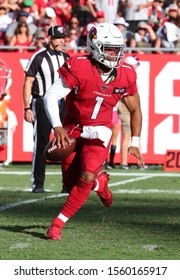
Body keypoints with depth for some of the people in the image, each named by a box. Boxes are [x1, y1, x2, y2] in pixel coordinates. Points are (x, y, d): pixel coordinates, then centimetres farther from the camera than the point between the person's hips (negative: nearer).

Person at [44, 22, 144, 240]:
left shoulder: (125, 76, -9)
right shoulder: (78, 68, -21)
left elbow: (135, 110, 6)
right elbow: (51, 96, -24)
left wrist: (135, 143, 2)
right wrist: (57, 127, -37)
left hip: (99, 132, 1)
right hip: (73, 131, -1)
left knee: (87, 177, -18)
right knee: (71, 183, 3)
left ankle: (58, 223, -6)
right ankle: (101, 182, 38)